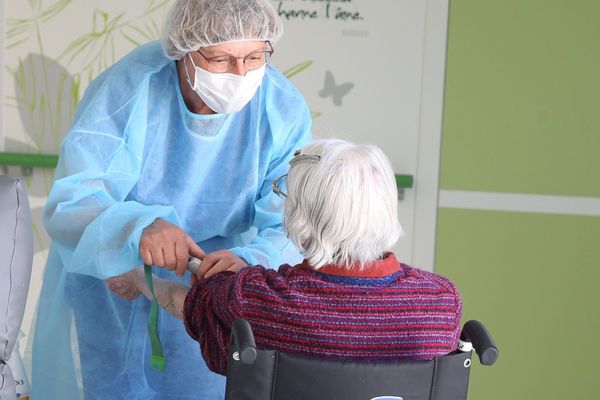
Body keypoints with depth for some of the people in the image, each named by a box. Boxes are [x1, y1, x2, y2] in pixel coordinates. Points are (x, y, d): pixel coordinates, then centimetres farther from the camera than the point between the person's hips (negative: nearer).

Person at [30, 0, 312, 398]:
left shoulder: (284, 110, -22)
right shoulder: (127, 88, -29)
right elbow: (69, 204, -32)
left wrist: (250, 261, -50)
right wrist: (139, 226, -54)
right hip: (107, 284, -1)